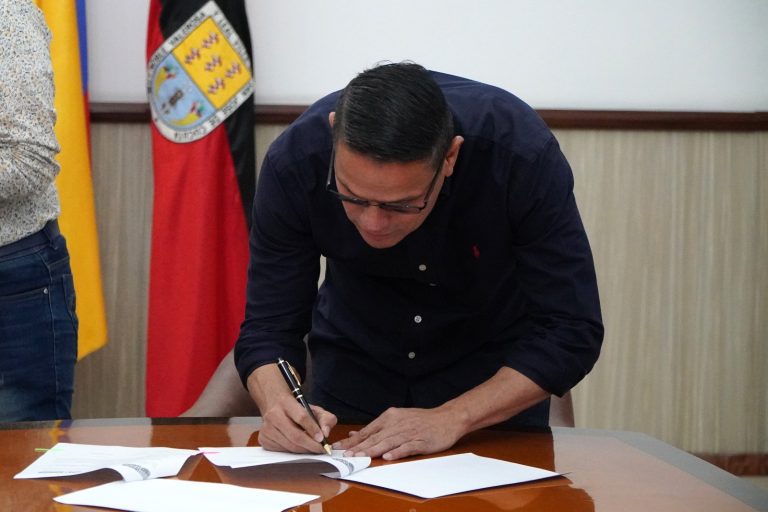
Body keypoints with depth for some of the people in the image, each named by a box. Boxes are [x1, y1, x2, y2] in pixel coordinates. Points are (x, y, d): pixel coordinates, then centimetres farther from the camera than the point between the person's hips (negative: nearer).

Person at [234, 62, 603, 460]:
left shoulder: (522, 153, -30)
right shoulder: (294, 162, -25)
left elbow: (571, 331, -24)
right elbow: (268, 327, -17)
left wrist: (450, 420, -33)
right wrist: (278, 405, -38)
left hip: (497, 382, -1)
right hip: (353, 365, 2)